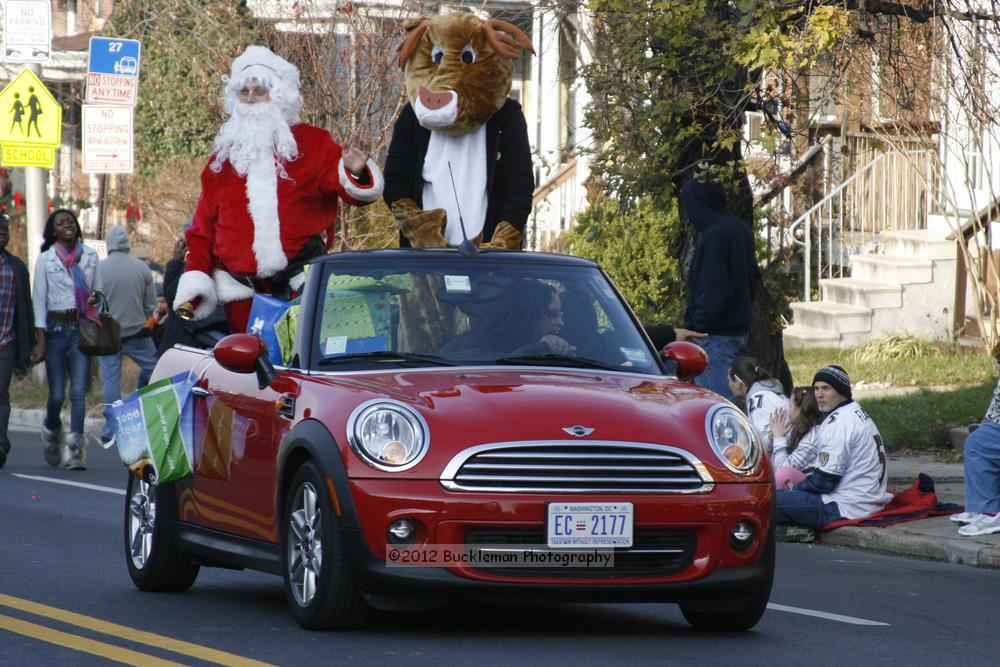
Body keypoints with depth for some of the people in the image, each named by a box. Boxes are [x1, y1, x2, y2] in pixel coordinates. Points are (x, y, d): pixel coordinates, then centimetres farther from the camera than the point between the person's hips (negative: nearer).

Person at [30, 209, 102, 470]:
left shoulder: (90, 256, 9)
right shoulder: (45, 259, 3)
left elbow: (98, 289, 19)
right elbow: (39, 300, 1)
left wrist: (95, 296, -7)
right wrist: (40, 341, -6)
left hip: (82, 327, 1)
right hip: (55, 328, -1)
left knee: (78, 390, -12)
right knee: (57, 394, 2)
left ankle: (74, 448, -15)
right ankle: (51, 430, 33)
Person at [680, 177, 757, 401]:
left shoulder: (714, 236, -18)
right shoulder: (741, 229, 11)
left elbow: (712, 291, -21)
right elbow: (752, 280, 19)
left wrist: (697, 327, -15)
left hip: (717, 334, -10)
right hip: (740, 328, 10)